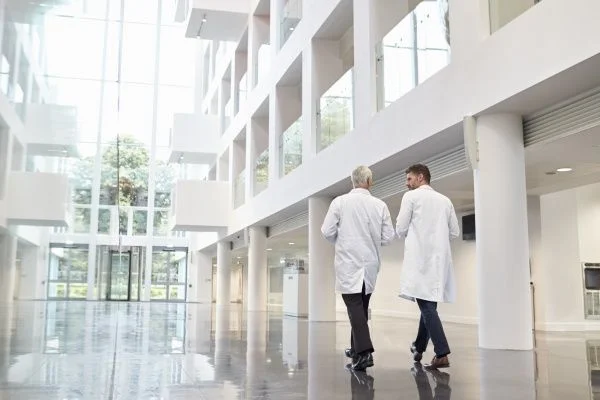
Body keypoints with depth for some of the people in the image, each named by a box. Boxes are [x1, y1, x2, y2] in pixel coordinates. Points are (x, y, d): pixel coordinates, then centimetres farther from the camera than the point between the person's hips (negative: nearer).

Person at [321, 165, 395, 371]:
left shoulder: (340, 202, -8)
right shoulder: (380, 205, -2)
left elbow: (327, 231, -7)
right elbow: (388, 236, 1)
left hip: (348, 263, -3)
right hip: (370, 263, 3)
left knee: (355, 306, -5)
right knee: (362, 305, 18)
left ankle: (364, 352, -17)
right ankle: (356, 348, 28)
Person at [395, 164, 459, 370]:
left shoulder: (411, 196, -2)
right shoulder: (445, 200, 13)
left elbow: (401, 229, -4)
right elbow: (454, 232, 13)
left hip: (420, 258, -6)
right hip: (440, 259, 6)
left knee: (427, 305, -8)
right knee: (429, 303, 16)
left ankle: (442, 354, -16)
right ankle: (419, 348, 28)